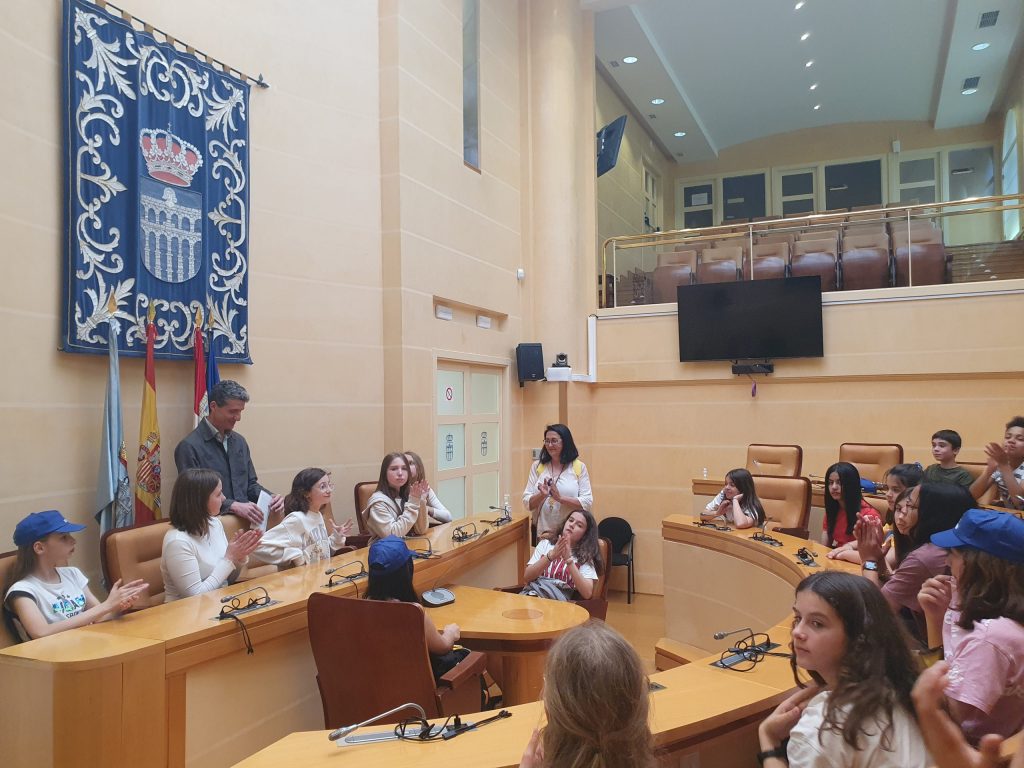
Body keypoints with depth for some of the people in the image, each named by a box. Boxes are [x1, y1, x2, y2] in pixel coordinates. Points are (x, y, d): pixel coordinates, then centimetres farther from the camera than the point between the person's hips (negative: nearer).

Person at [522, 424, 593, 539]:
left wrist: (559, 497, -19)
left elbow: (587, 503, -7)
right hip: (542, 533, 2)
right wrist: (542, 495, -18)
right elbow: (527, 502, 2)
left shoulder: (579, 467, -1)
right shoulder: (537, 466, 5)